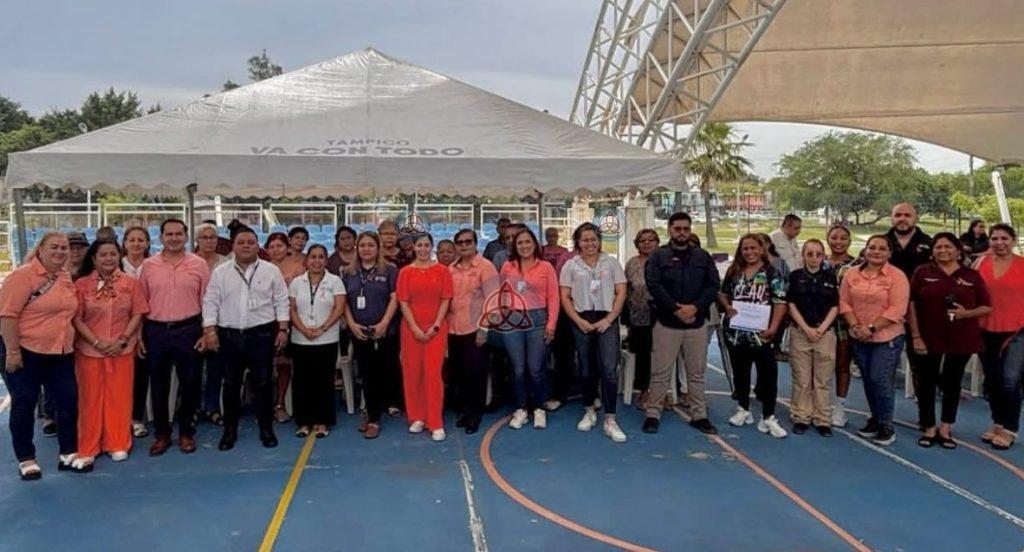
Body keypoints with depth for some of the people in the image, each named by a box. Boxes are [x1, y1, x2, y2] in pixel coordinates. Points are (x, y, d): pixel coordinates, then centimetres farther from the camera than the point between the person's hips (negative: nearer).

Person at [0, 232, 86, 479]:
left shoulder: (66, 278, 7)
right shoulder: (23, 275, -14)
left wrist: (70, 342, 16)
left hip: (61, 353, 7)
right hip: (26, 352, -6)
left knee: (69, 401, 8)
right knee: (23, 405, 7)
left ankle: (68, 454, 19)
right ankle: (26, 459, 19)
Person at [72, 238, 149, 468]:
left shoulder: (131, 283, 1)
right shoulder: (81, 284, -2)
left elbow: (138, 314, 0)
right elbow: (77, 318, -4)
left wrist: (122, 340, -11)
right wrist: (97, 342, -13)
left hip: (122, 350, 1)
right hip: (89, 350, 0)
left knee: (119, 397, 7)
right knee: (90, 398, 7)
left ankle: (118, 445, 19)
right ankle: (88, 448, 19)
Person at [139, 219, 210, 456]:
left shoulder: (199, 264, 0)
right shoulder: (148, 265, 4)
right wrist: (140, 334, 3)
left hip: (188, 330, -1)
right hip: (156, 331, 1)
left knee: (189, 383, 6)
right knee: (158, 385, 9)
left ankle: (186, 432, 21)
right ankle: (161, 434, 23)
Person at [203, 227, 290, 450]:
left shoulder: (271, 271, 1)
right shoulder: (220, 272, 4)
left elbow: (281, 302, 2)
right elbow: (210, 303, 3)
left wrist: (283, 329, -4)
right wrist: (210, 331, -5)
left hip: (261, 335, -1)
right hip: (229, 336, 1)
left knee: (263, 384, 5)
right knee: (231, 385, 9)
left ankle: (266, 429, 16)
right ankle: (230, 431, 20)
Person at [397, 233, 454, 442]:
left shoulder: (442, 271, 4)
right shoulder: (406, 272, 5)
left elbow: (445, 300, 0)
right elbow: (403, 302, 0)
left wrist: (436, 326, -10)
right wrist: (415, 328, -9)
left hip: (436, 328, -1)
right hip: (411, 328, 2)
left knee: (433, 373, -7)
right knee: (412, 372, 4)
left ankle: (436, 423, -2)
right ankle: (417, 418, 18)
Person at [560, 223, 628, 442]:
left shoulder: (611, 262, 6)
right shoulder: (570, 265, 6)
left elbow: (621, 293, 2)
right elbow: (565, 297, 3)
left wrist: (609, 319, -7)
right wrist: (579, 321, -7)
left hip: (607, 320, -1)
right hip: (582, 321, 1)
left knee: (609, 370, -10)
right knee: (586, 370, 9)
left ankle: (610, 420, -6)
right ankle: (589, 411, 26)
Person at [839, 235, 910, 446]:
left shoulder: (897, 276, -9)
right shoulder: (852, 274, 4)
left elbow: (897, 309, -16)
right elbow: (845, 302, 3)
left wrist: (872, 328, -19)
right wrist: (856, 326, -11)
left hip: (888, 337, -4)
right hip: (859, 338, 4)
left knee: (881, 380, -6)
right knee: (868, 380, 13)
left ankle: (886, 426, 8)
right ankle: (875, 419, 28)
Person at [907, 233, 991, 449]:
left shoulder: (972, 275, 2)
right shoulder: (922, 272, 0)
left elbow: (987, 307, 4)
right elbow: (911, 304, -2)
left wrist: (966, 313, -16)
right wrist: (916, 336, -8)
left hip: (961, 340, 1)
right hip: (929, 338, -1)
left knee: (952, 383, 9)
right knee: (926, 382, 3)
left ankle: (945, 429, 21)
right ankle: (929, 429, 16)